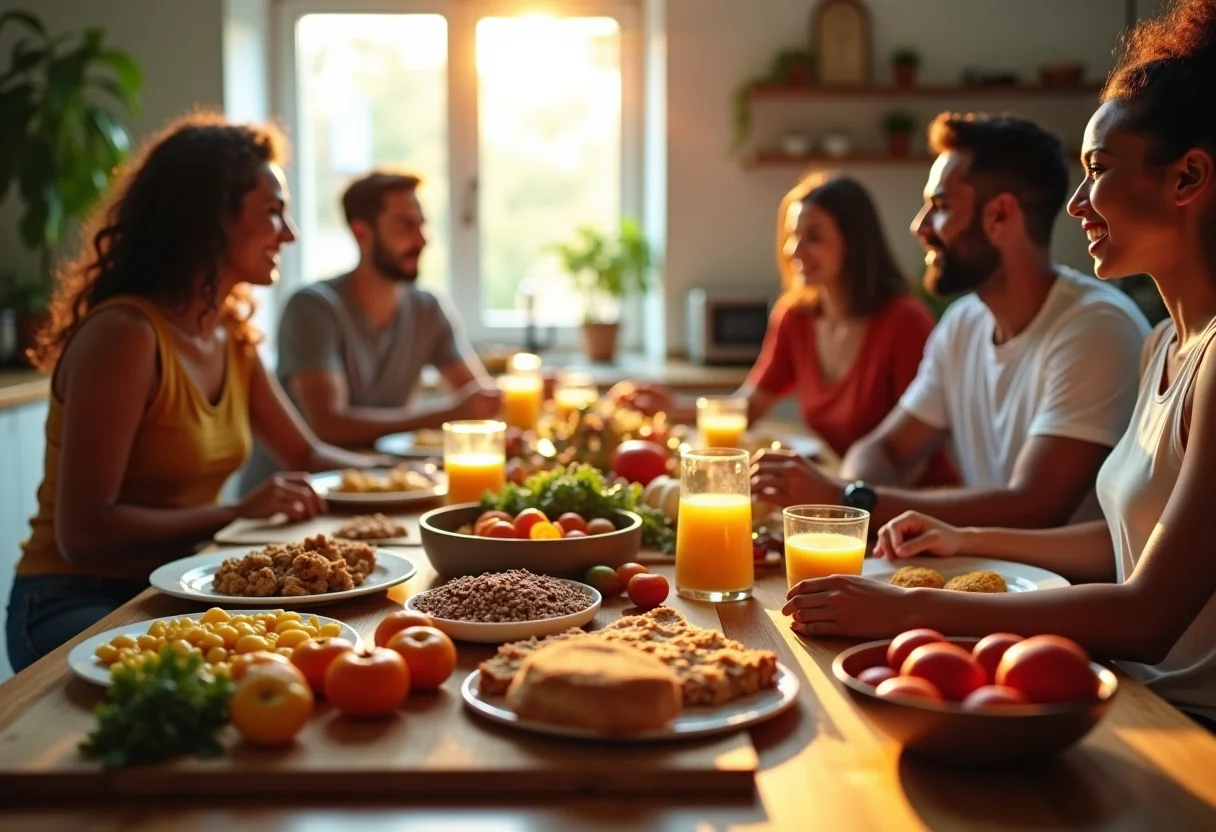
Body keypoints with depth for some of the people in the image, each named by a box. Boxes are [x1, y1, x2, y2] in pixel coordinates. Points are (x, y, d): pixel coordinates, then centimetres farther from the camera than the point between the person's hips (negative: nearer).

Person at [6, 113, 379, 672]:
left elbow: (308, 456, 19)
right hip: (76, 605, -8)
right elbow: (83, 531, -21)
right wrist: (237, 514, -25)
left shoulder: (231, 335, 7)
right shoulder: (125, 334, -18)